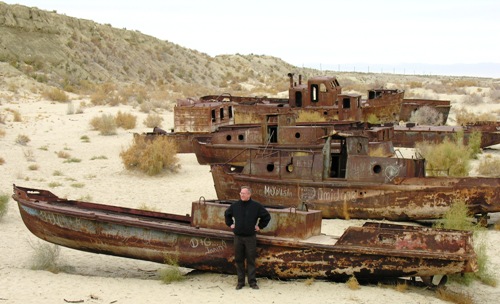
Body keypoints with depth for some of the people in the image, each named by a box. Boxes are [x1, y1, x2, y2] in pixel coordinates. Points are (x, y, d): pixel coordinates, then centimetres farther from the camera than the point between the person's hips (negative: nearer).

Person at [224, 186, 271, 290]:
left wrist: (260, 226, 5)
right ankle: (240, 281, 13)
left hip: (250, 237, -2)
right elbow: (227, 214, 24)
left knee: (251, 260, 1)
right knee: (239, 260, 5)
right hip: (238, 237, 2)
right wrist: (230, 224, 15)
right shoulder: (235, 205, 4)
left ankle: (252, 281, 8)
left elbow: (267, 216, 8)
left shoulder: (256, 206, -4)